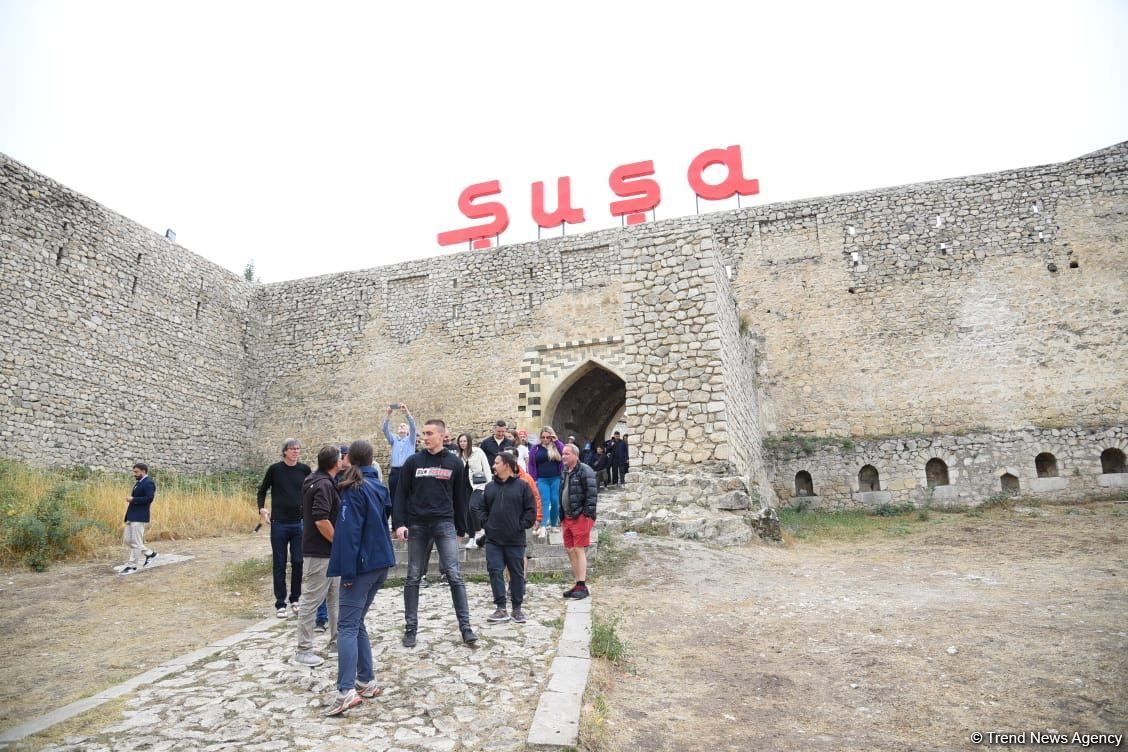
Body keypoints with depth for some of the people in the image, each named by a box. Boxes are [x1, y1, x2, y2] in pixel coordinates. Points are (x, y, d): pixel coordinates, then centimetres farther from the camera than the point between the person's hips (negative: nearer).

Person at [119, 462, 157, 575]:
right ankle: (149, 553, 24)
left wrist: (133, 499, -19)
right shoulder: (138, 482, 17)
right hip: (132, 516, 11)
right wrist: (130, 499, 7)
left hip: (139, 517, -11)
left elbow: (149, 498, -23)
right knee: (127, 540, 14)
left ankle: (132, 566, 4)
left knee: (136, 542, -4)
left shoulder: (148, 483, -14)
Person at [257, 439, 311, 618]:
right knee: (279, 564, 5)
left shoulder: (305, 469, 0)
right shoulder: (275, 469, -4)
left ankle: (295, 599, 22)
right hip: (279, 524, -1)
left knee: (298, 563, 6)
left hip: (299, 523, 2)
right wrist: (261, 508, -5)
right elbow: (262, 490, 8)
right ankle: (280, 604, 15)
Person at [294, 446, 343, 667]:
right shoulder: (324, 485, -20)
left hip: (328, 552, 10)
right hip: (320, 553, -10)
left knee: (335, 596, 19)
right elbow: (321, 520, -27)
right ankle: (303, 650, 9)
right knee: (311, 600, -1)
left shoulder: (316, 480, 10)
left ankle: (336, 636, 30)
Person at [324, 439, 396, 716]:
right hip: (381, 563, 7)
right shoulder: (379, 487, 11)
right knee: (357, 623, 16)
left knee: (347, 626, -7)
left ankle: (347, 691, -14)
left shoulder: (354, 489, -11)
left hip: (362, 564, -7)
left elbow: (349, 531, -17)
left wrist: (348, 569, -16)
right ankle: (367, 682, 18)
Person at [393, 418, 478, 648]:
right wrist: (399, 523, -8)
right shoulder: (413, 461, 3)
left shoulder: (454, 463, 3)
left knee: (454, 575, -6)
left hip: (445, 525, -1)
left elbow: (460, 497, 9)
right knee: (413, 578, 7)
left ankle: (465, 626, 0)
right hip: (417, 525, 1)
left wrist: (461, 528, 10)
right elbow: (401, 494, 3)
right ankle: (410, 628, 18)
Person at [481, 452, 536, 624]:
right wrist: (485, 524, 3)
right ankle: (501, 609, 7)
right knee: (495, 572, -2)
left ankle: (517, 608, 19)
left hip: (515, 540, -3)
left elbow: (531, 510, -3)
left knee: (517, 574, 6)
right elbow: (483, 508, 16)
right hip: (493, 540, 3)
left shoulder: (522, 486, -2)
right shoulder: (490, 487, 10)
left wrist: (522, 526, -9)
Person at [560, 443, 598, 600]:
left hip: (580, 517, -9)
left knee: (579, 550, -7)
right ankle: (578, 583, 21)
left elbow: (592, 493, -16)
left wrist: (588, 513, -18)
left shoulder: (585, 471, -11)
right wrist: (562, 514, 18)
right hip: (567, 517, 9)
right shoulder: (565, 472, 15)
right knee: (570, 550, 12)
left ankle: (582, 586, 0)